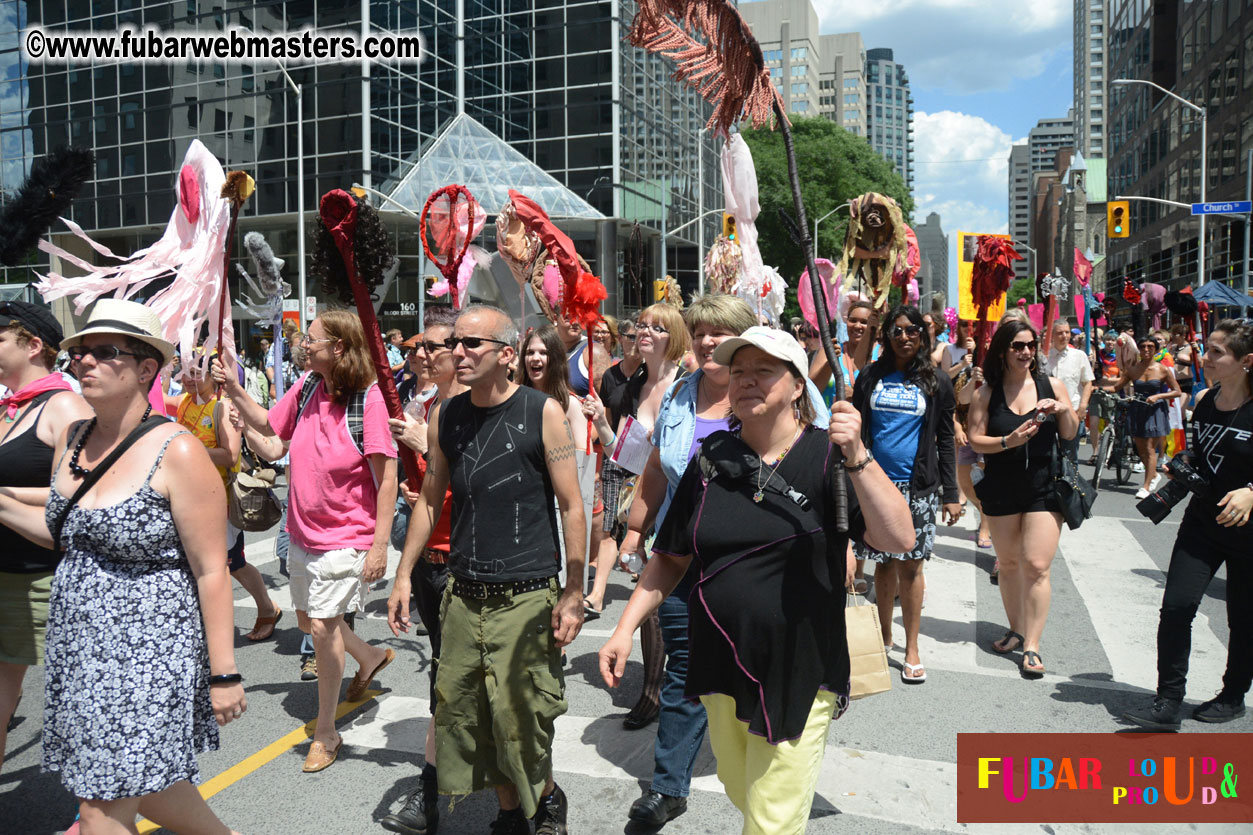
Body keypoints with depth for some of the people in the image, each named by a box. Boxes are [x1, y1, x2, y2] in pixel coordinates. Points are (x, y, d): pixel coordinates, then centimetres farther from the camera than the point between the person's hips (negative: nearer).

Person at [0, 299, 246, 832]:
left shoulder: (177, 453, -17)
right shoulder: (72, 439, 5)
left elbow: (211, 572, -16)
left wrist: (223, 674, -16)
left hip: (147, 648, -7)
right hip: (78, 645, 7)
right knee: (143, 786, 18)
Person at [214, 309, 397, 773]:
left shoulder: (367, 399, -19)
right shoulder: (306, 387, 0)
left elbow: (386, 479, -18)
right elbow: (268, 426, 18)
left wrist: (380, 545, -21)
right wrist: (233, 390, 4)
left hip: (345, 537, -7)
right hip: (303, 531, 8)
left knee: (323, 625, -7)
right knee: (308, 621, 19)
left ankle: (325, 732, 11)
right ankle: (371, 657, 47)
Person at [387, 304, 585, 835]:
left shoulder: (543, 413, -7)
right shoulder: (445, 417, 6)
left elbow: (572, 507, -6)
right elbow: (429, 499, 16)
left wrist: (573, 594, -8)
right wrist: (404, 575, 13)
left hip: (527, 595, -5)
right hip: (462, 594, 5)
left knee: (522, 716, 0)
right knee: (463, 712, 9)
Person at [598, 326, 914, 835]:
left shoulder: (826, 457, -10)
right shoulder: (711, 460, 2)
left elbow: (899, 539, -23)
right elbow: (671, 559, 9)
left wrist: (856, 456, -33)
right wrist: (624, 629, 2)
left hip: (797, 675, -4)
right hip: (720, 667, 4)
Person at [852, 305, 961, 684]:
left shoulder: (936, 382, 5)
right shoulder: (870, 377, 7)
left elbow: (945, 442, 6)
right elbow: (855, 431, 10)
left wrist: (951, 494, 1)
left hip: (917, 486, -1)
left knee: (910, 565, 2)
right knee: (884, 563, 7)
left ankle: (912, 648, 14)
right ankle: (884, 639, 24)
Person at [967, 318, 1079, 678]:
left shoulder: (1051, 386, 0)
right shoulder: (987, 393, -2)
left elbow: (1070, 435, 6)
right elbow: (976, 439, -4)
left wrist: (1065, 410, -14)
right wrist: (1008, 441, -20)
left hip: (1045, 488, -1)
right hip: (1001, 489, 1)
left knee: (1036, 566, -8)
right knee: (1008, 564, 13)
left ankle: (1032, 646, -1)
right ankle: (1016, 629, 30)